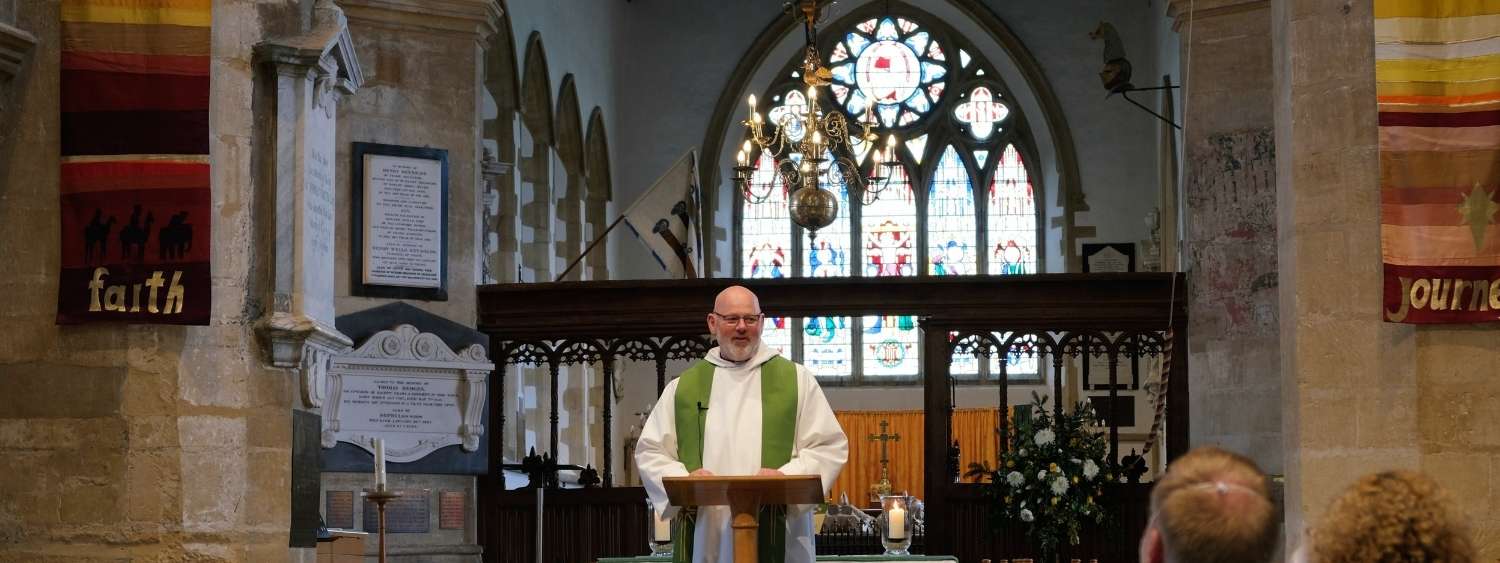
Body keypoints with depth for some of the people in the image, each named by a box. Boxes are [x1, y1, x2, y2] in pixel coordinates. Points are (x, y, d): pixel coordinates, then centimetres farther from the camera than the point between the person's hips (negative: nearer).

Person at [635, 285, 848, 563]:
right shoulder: (683, 387, 14)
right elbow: (649, 451, 13)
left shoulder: (796, 380, 10)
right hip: (706, 540, 2)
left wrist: (786, 476, -13)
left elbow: (830, 446, 5)